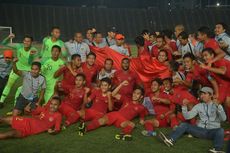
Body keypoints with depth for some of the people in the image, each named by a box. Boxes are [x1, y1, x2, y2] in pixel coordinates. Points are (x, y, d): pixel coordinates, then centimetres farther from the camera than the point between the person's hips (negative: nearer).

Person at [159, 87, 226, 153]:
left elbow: (223, 119, -11)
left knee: (220, 130, -34)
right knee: (184, 125, -15)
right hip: (200, 130, 3)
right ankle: (170, 140, -36)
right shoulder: (198, 106, 10)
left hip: (213, 131, -2)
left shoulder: (216, 105, 3)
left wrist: (218, 106, -23)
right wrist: (184, 106, -11)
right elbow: (187, 116, 5)